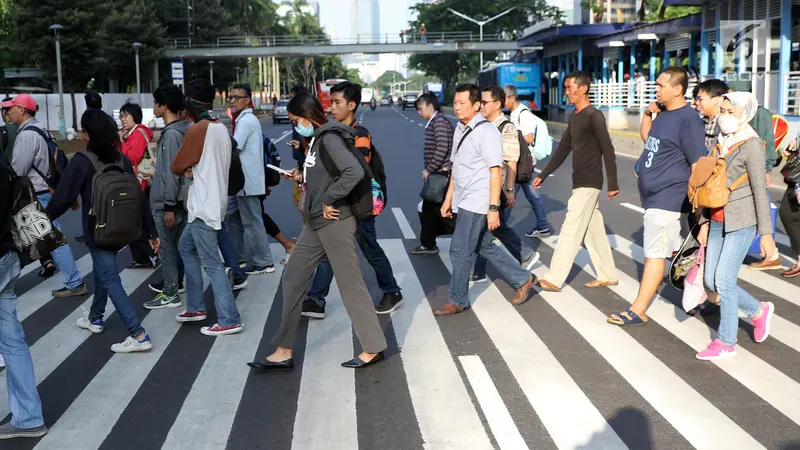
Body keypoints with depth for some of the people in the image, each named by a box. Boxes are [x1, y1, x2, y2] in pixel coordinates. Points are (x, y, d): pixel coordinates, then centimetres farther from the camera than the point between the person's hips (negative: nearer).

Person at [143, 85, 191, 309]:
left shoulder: (171, 133, -19)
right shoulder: (181, 129, 10)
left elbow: (172, 172, -23)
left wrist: (168, 206, -22)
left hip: (167, 201, -9)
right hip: (178, 199, 9)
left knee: (167, 246, -2)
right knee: (176, 244, 18)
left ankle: (170, 294, 3)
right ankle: (175, 282, 30)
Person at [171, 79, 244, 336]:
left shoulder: (197, 129, -15)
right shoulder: (221, 128, 9)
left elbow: (177, 167, -8)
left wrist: (187, 170, 13)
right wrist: (193, 169, 4)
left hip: (204, 205, -9)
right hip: (214, 201, 9)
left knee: (211, 263, -6)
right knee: (186, 247, 22)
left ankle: (229, 320, -5)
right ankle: (196, 307, 25)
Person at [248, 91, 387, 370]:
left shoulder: (330, 137, -16)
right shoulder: (317, 139, 13)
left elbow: (354, 172, -29)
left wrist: (329, 200, -21)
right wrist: (303, 178, 8)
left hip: (334, 222, -10)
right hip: (316, 223, 10)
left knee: (350, 284, 0)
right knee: (292, 279, 10)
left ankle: (374, 347, 14)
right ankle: (284, 352, 16)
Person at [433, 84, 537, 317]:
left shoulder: (487, 132, -15)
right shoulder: (460, 130, 11)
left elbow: (496, 171, -18)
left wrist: (494, 208, -21)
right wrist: (449, 198, 19)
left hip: (477, 203, -9)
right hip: (463, 201, 9)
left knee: (460, 251, -4)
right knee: (484, 247, 16)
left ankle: (457, 301, 10)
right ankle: (522, 280, 31)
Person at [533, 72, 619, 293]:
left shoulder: (594, 116, -14)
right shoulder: (574, 117, 13)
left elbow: (608, 151, -15)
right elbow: (563, 149, 17)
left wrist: (613, 184, -17)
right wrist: (543, 175, 15)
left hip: (589, 183, -9)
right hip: (581, 182, 9)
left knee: (571, 230, -7)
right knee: (594, 230, 13)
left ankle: (554, 279, -4)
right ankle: (608, 276, 21)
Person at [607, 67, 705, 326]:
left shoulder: (688, 120, -17)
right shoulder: (664, 113, 10)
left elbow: (699, 164, -18)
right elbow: (647, 138, 27)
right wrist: (648, 113, 9)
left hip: (667, 198, -10)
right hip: (654, 195, 10)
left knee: (654, 254, -5)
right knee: (677, 252, 18)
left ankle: (638, 311, -1)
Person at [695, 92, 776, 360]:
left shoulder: (750, 145, -11)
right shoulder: (721, 143, 10)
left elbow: (760, 191, -13)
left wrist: (766, 233, -13)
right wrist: (705, 222, 15)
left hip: (741, 222, -7)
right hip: (718, 222, 7)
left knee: (724, 280, -7)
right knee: (711, 281, 7)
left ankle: (726, 343, 7)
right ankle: (759, 311, 29)